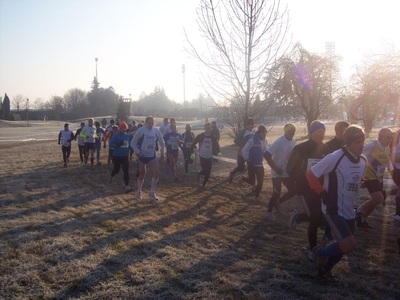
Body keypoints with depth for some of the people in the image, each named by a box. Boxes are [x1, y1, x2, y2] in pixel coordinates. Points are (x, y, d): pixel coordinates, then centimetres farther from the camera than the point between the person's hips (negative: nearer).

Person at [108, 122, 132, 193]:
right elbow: (111, 145, -15)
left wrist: (128, 151, 2)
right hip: (117, 156, -3)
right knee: (116, 170, 11)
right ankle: (111, 176, 46)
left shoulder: (127, 135, 4)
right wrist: (118, 144, -30)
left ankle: (127, 186, -6)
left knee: (126, 171, -5)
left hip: (125, 156, 3)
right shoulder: (115, 135, -11)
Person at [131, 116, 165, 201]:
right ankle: (139, 191, 30)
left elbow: (161, 142, 12)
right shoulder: (141, 130, -14)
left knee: (157, 173, -8)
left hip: (152, 155, 3)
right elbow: (133, 143, -9)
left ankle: (152, 193, 6)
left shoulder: (156, 130, -2)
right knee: (142, 174, 9)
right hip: (143, 156, -3)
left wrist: (162, 153, 6)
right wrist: (138, 152, -17)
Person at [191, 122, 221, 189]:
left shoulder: (213, 137, -3)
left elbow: (216, 145, 8)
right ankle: (199, 173, 28)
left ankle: (203, 185, 22)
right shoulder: (200, 136, -10)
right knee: (205, 171, -8)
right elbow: (193, 144, -3)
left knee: (208, 173, 2)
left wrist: (218, 152, -7)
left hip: (209, 157, 3)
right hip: (202, 156, -3)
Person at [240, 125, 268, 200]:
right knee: (252, 182, -1)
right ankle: (243, 178, 31)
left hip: (260, 164, 6)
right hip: (251, 164, -6)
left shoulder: (264, 141, 4)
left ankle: (257, 196, 23)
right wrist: (247, 160, -16)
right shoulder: (252, 140, -17)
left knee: (261, 181, 4)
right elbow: (244, 150, -14)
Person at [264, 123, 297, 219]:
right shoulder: (280, 141, -21)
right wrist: (276, 169, -23)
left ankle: (278, 202, 30)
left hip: (287, 172, 7)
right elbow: (266, 155, -25)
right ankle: (269, 211, 22)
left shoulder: (293, 141, 1)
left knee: (293, 191, 6)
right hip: (277, 172, -7)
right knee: (276, 193, -2)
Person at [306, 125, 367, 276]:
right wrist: (323, 194, -13)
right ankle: (320, 252, 10)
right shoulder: (335, 158, -20)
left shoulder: (363, 160, 2)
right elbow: (311, 174, -14)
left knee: (344, 246, 14)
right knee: (349, 245, -18)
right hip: (333, 209, -7)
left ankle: (325, 268, 38)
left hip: (349, 211, 8)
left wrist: (351, 200, 15)